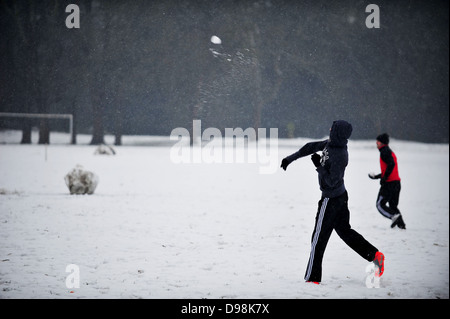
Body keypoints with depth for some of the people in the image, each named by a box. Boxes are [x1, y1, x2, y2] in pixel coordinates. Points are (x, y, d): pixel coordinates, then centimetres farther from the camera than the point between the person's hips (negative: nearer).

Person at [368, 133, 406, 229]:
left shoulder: (385, 151, -7)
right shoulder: (391, 152, 23)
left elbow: (391, 164, -22)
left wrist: (384, 178, -20)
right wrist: (377, 176, 28)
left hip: (389, 183, -9)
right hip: (397, 182, 9)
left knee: (380, 204, -2)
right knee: (393, 205, 15)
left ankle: (394, 216, -22)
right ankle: (401, 224, 2)